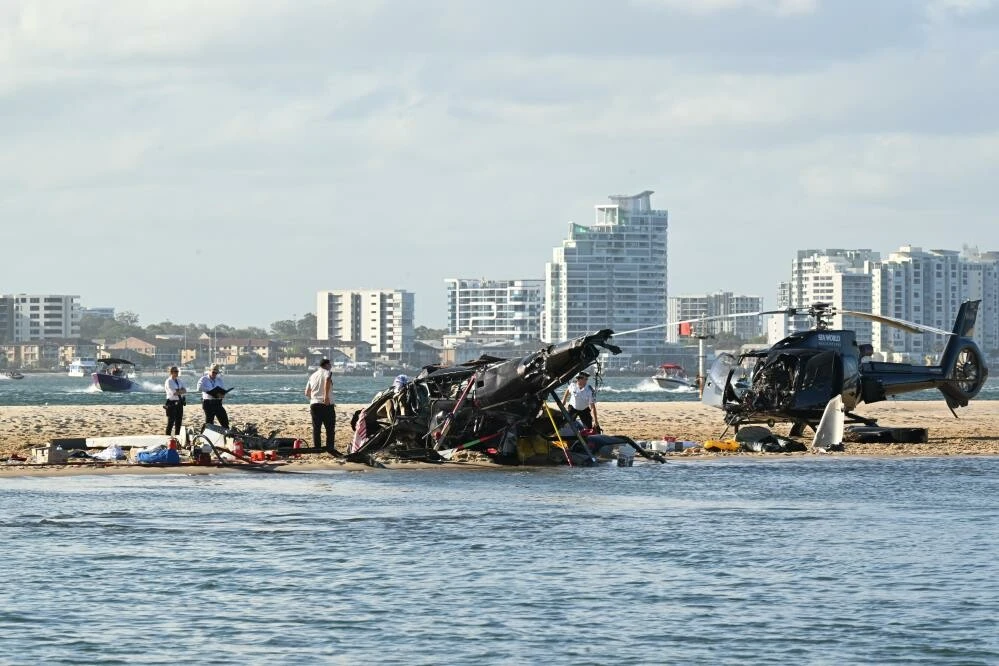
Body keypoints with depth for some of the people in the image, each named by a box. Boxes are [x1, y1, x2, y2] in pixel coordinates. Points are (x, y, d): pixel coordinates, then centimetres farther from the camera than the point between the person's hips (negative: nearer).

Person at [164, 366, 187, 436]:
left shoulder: (179, 381, 13)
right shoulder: (169, 382, -8)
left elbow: (185, 391, 2)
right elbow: (173, 393, -19)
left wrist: (178, 391, -14)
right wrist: (181, 391, -8)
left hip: (179, 403, 7)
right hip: (172, 403, -7)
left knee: (178, 422, 9)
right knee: (171, 422, -5)